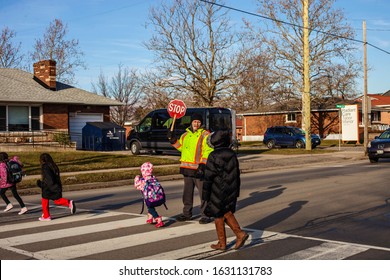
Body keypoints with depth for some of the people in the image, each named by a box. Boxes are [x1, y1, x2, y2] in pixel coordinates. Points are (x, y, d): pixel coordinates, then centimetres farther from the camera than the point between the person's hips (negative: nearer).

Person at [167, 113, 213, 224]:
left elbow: (208, 152, -14)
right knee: (187, 193, 15)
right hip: (187, 169, 7)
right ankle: (187, 213, 26)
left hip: (199, 169, -7)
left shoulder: (205, 135, -6)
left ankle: (205, 215, 5)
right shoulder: (185, 135, 15)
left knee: (203, 193, -3)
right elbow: (181, 147, 30)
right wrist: (173, 140, 15)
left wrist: (202, 165, -23)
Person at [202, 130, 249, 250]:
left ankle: (222, 243, 13)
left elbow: (208, 177, -14)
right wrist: (236, 192, 19)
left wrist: (205, 195, -7)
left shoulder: (213, 156, -16)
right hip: (231, 191, 6)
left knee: (218, 216, 6)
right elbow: (237, 174, 11)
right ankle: (240, 233, 2)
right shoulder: (232, 154, 4)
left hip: (218, 192, -6)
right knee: (227, 213, 17)